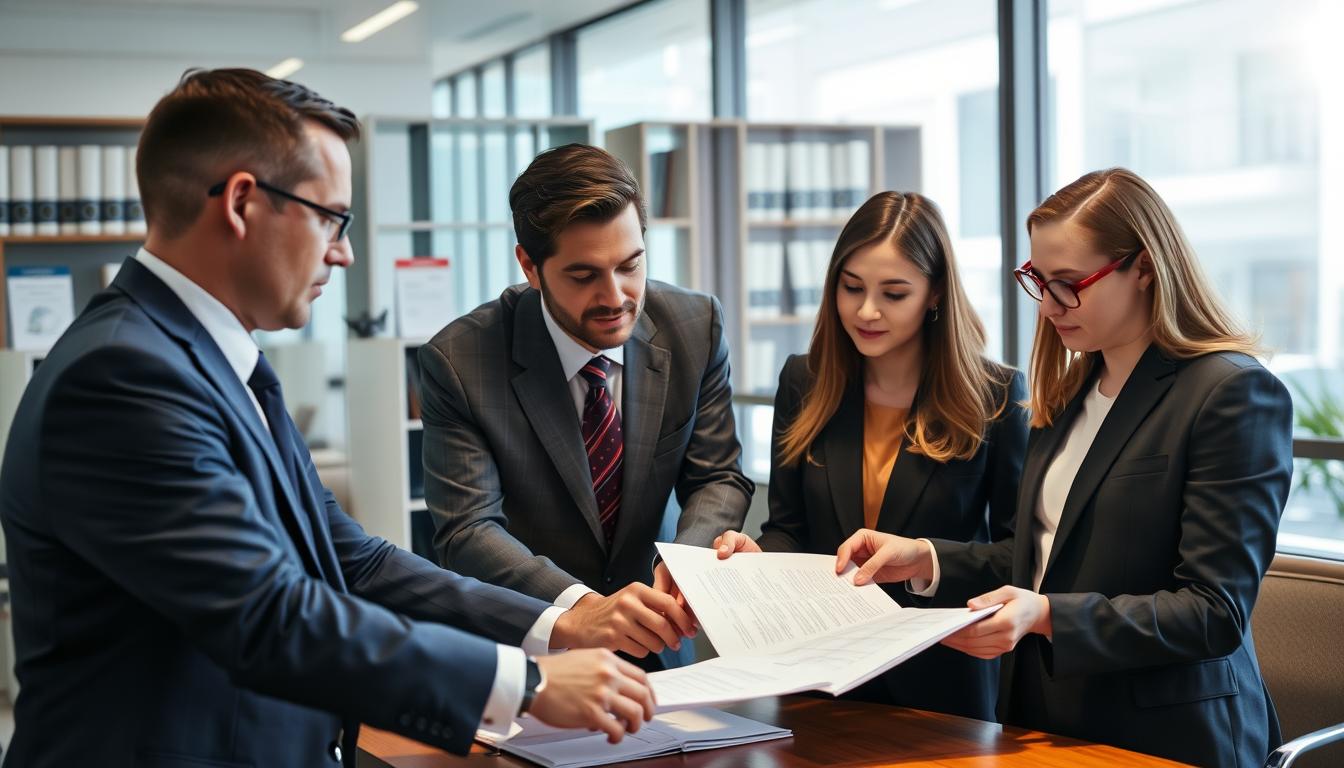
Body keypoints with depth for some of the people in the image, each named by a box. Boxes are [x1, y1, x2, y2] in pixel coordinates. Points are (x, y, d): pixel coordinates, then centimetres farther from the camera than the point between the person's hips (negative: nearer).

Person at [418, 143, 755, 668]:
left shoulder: (697, 327, -2)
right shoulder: (459, 360, -11)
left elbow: (719, 479, 4)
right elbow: (467, 530, -15)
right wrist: (581, 608, -32)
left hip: (652, 643, 2)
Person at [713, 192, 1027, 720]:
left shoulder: (994, 396, -8)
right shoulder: (804, 382, 1)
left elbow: (1016, 546, -4)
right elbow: (788, 529, 4)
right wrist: (757, 557, -17)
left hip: (945, 679, -2)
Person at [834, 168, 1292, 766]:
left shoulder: (1235, 396, -14)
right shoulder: (1071, 392, 11)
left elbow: (1216, 613, -18)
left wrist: (1047, 616, -28)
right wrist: (928, 561, 0)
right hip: (1045, 719, 7)